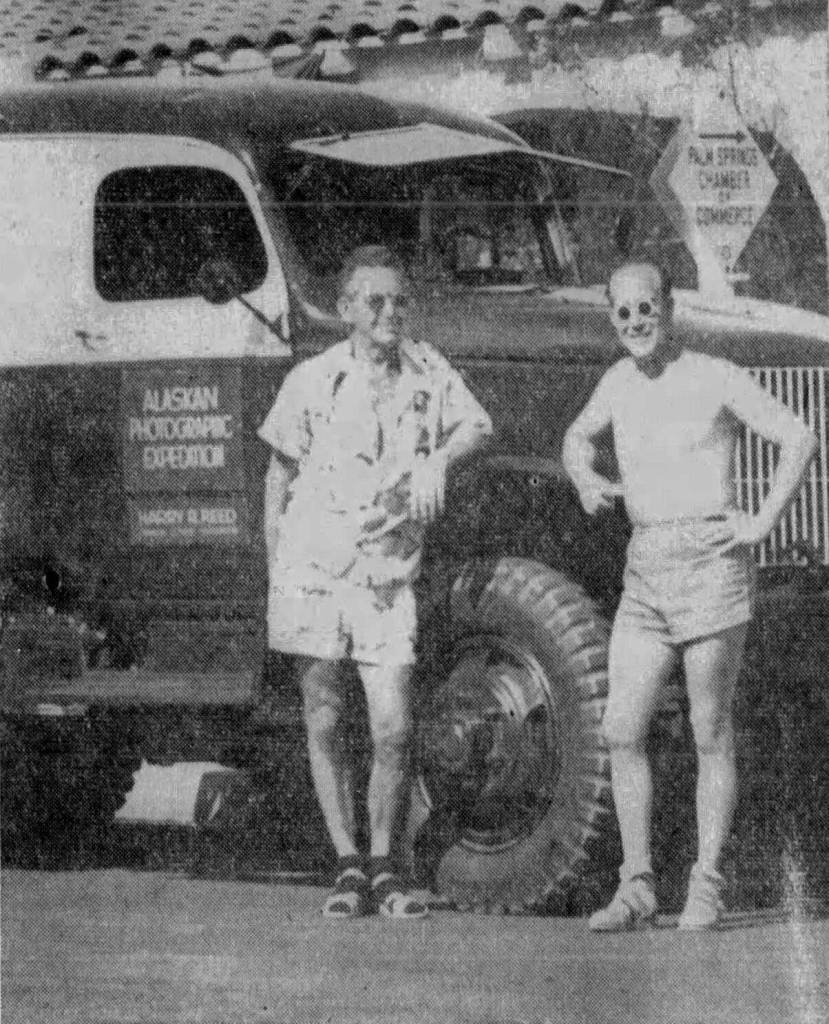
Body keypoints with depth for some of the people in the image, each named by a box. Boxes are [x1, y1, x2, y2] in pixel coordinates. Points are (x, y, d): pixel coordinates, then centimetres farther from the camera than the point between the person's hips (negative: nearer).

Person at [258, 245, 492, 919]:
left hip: (388, 578, 1)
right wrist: (274, 570, 5)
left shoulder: (426, 369, 4)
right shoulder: (313, 381, 0)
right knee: (325, 724, 3)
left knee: (394, 730, -5)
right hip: (313, 570, -1)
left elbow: (476, 425, -5)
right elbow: (281, 476, 8)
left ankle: (385, 867, 11)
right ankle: (349, 869, 13)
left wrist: (437, 459, -25)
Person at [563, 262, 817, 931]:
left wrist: (764, 524, -11)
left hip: (711, 559, -6)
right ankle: (637, 888, 3)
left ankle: (707, 889, 4)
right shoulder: (620, 381, 14)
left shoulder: (716, 379, -4)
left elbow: (800, 438, -6)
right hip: (645, 571, 6)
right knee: (623, 731, -2)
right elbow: (577, 437, 32)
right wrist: (587, 484, 11)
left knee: (711, 734, -1)